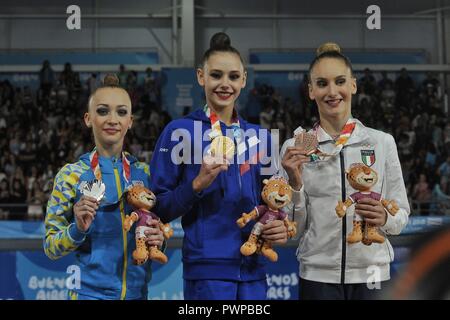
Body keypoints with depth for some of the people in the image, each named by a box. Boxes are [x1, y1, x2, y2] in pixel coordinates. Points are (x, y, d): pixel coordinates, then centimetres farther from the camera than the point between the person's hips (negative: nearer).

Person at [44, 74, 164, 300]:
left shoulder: (144, 173, 3)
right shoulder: (71, 175, -6)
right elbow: (50, 248, -4)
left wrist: (157, 240, -8)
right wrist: (78, 228, -21)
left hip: (136, 291, 3)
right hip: (90, 292, -3)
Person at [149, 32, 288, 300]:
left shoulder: (259, 137, 11)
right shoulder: (179, 131, -2)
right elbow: (158, 209, -4)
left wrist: (279, 228, -1)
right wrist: (197, 183, -19)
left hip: (253, 270, 5)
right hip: (207, 270, -4)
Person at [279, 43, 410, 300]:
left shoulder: (383, 142, 0)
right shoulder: (295, 148, -1)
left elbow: (401, 215, 3)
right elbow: (294, 229, -1)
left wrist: (384, 218, -17)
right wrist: (295, 185, -16)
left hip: (372, 275, 1)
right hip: (317, 276, 0)